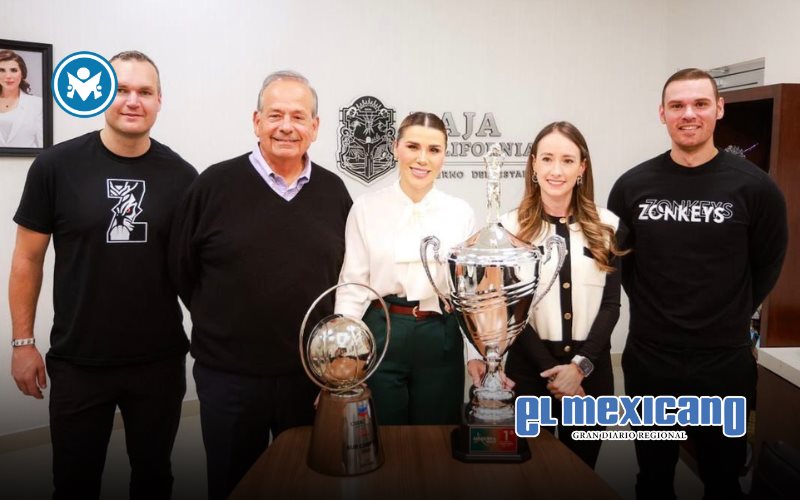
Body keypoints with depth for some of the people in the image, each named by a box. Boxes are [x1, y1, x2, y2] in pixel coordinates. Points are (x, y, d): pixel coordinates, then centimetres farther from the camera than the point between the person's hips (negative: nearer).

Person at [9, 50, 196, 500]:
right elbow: (28, 258, 0)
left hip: (160, 361, 1)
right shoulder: (56, 166, -7)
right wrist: (23, 341, 0)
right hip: (76, 362, -1)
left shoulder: (181, 176, -3)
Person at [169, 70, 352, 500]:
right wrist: (223, 324, 3)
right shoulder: (215, 184, -6)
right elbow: (182, 269, 1)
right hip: (228, 375, -2)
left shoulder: (333, 191, 2)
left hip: (314, 374, 3)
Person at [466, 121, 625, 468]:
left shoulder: (605, 226, 3)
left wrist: (581, 365, -11)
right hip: (530, 369, -2)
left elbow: (610, 304, 1)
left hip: (592, 371, 2)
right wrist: (551, 370, -11)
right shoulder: (511, 227, -4)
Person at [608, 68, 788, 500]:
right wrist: (653, 309, 5)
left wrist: (730, 318, 7)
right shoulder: (632, 186, -4)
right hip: (648, 359, 1)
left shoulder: (754, 186, -8)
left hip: (726, 363, -1)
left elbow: (767, 265, 5)